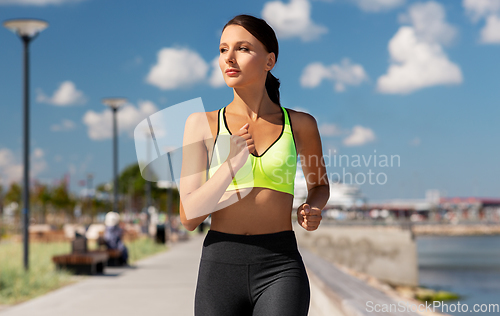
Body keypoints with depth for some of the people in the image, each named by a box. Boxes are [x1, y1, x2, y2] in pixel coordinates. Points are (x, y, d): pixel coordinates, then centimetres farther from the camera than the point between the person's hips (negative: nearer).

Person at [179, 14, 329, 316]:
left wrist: (313, 211, 1)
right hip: (220, 267, 1)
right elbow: (189, 216, -3)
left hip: (280, 269, -1)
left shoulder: (300, 124, 5)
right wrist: (231, 165, -17)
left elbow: (320, 184, 24)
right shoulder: (202, 123, 4)